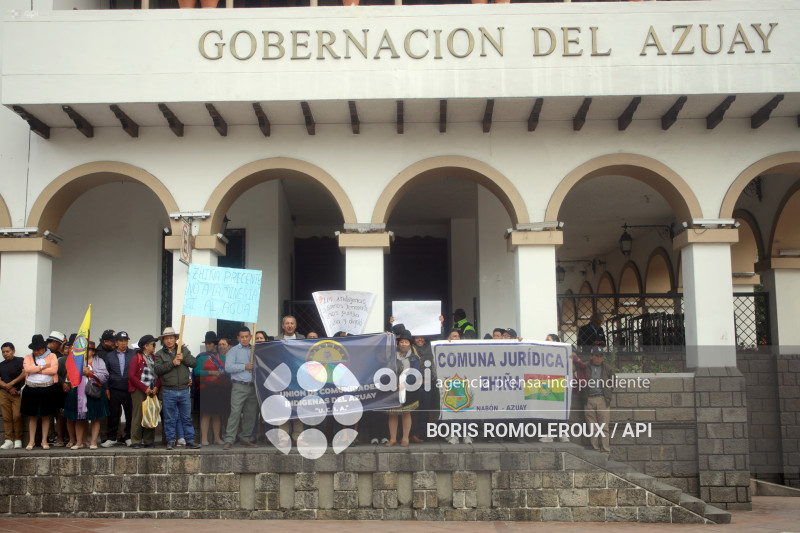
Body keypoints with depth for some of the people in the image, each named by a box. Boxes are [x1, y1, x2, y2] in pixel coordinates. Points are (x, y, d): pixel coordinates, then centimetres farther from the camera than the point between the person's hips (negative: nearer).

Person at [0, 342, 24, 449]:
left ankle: (18, 440, -6)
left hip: (17, 393, -5)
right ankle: (9, 440, 1)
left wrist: (12, 383, -10)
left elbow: (25, 373, -10)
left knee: (17, 416, -13)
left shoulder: (20, 361, 4)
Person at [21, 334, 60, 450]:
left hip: (48, 389, -1)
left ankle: (44, 441, 11)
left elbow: (54, 369, -10)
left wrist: (36, 370, -7)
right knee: (33, 416, 4)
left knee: (46, 416, 5)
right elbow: (27, 369, -10)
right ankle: (31, 441, 10)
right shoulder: (28, 357, 10)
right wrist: (43, 367, -10)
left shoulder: (51, 356, 7)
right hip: (32, 389, 1)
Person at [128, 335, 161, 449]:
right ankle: (136, 442, 1)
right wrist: (145, 389, -11)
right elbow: (131, 376, -8)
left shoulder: (155, 358, 15)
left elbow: (160, 374, 12)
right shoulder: (136, 358, 0)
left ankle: (149, 441, 10)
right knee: (138, 416, -4)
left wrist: (156, 387, -5)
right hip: (139, 391, -5)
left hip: (152, 391, 5)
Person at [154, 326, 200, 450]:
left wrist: (183, 358, -14)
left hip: (184, 390, 2)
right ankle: (171, 441, 13)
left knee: (187, 417, 6)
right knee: (170, 419, 4)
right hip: (169, 392, -2)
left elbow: (194, 363, 2)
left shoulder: (184, 350, 10)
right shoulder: (159, 354, 3)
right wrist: (172, 363, -17)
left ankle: (190, 440, 11)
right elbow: (157, 369, -11)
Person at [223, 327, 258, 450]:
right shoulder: (234, 350, 5)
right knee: (235, 412, -12)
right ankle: (229, 440, -11)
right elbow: (228, 367, -8)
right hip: (239, 386, -5)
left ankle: (245, 438, 16)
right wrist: (245, 367, -11)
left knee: (251, 414, 6)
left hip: (253, 387, 5)